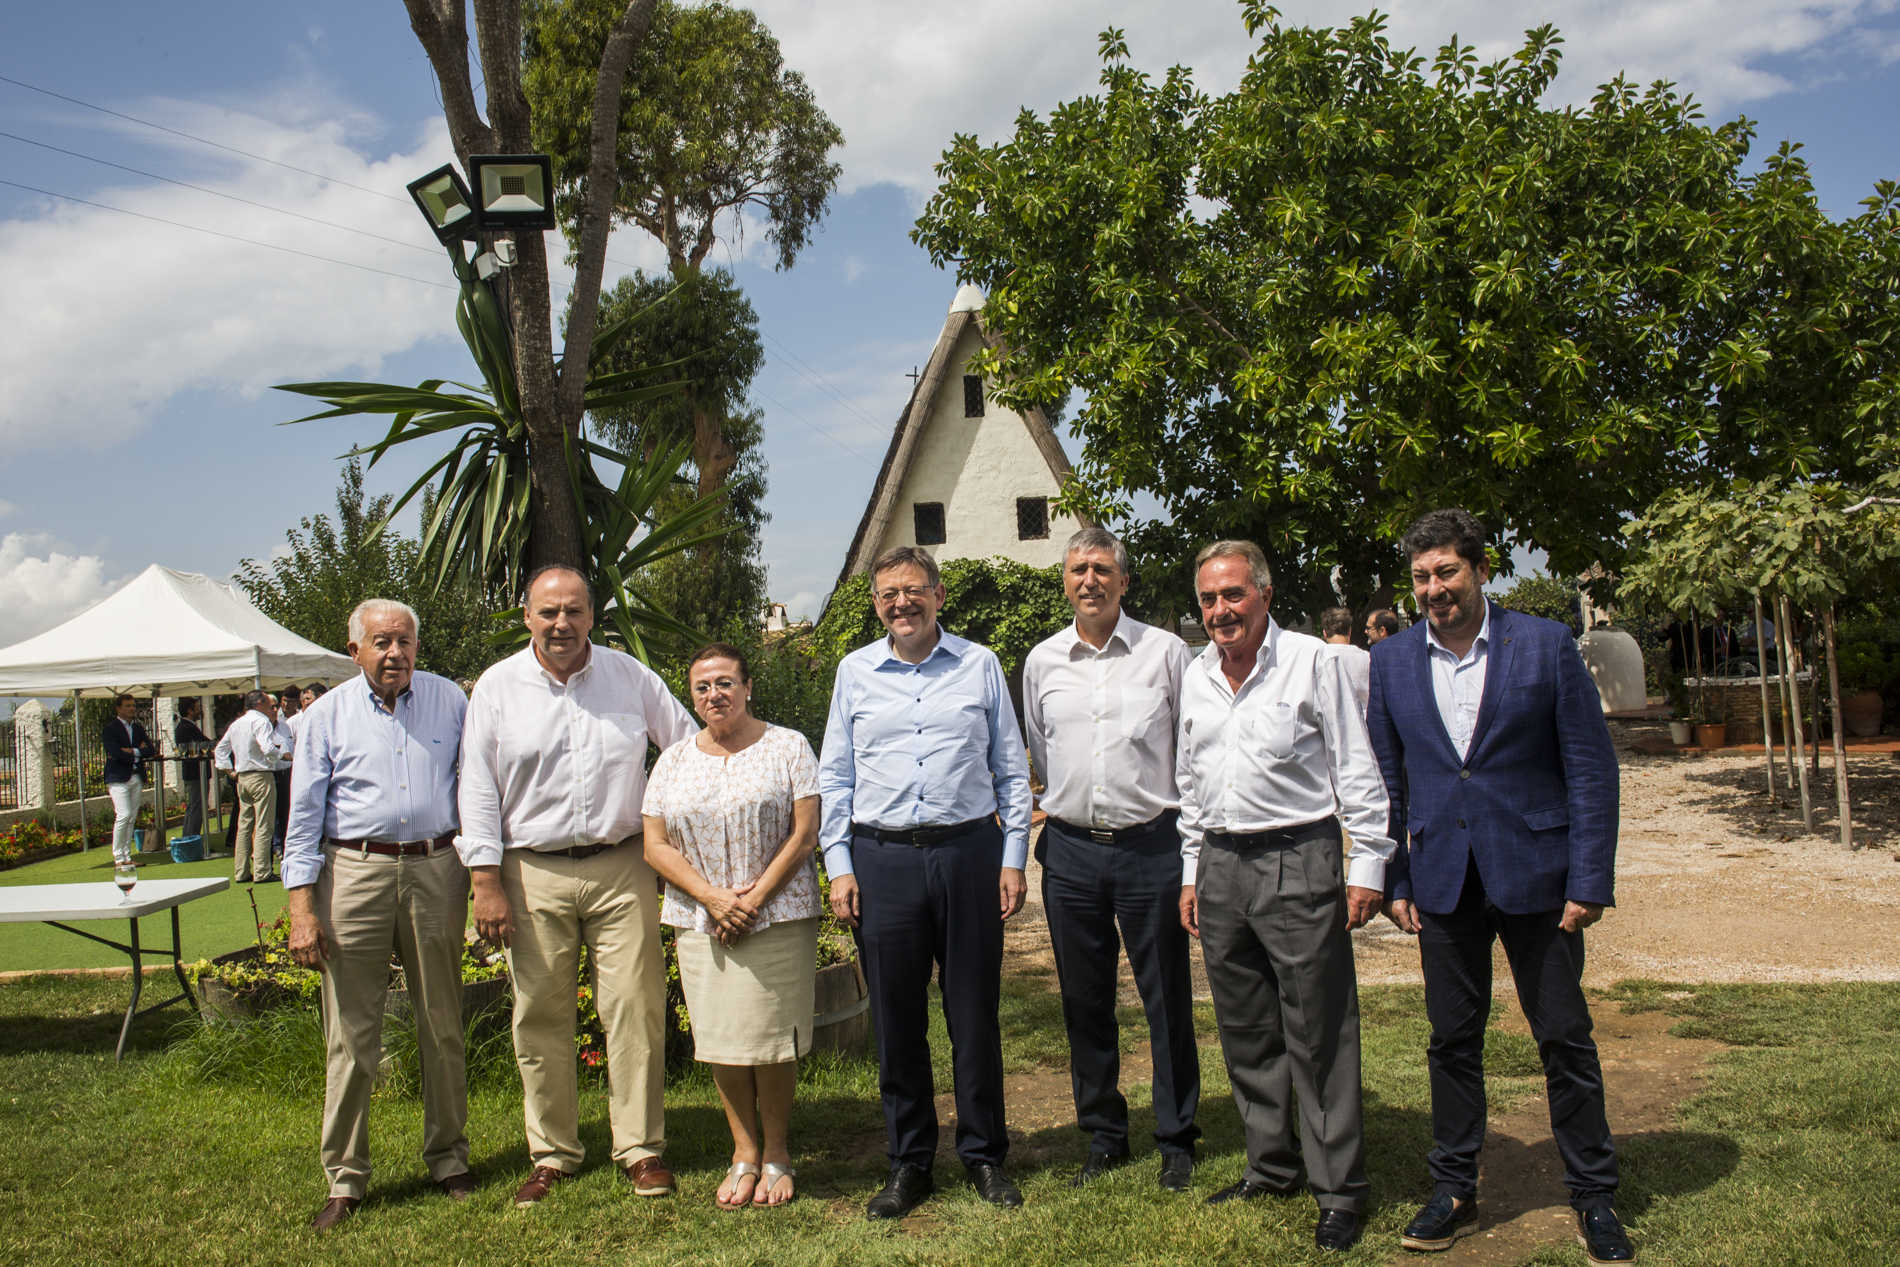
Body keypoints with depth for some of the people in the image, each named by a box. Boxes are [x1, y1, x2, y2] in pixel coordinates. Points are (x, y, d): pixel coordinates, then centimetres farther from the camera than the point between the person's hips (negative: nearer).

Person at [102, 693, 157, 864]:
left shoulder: (138, 728, 17)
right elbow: (115, 753, -15)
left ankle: (127, 856, 10)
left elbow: (152, 750, 6)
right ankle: (118, 857, -5)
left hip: (137, 778, 6)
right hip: (119, 778, -6)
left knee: (132, 818, 5)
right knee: (123, 815, -14)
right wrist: (139, 752, -5)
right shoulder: (109, 729, -2)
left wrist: (133, 752, -9)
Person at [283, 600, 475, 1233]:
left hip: (435, 871, 1)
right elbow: (304, 819, 3)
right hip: (356, 873, -1)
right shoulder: (326, 717, 4)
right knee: (351, 1034, 1)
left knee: (442, 1025, 9)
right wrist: (301, 906, -5)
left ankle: (449, 1158, 23)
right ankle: (344, 1179, 13)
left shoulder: (450, 700, 7)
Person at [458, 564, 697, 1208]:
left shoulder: (630, 676, 5)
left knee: (635, 1007, -2)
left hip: (622, 868, 0)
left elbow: (690, 748, 13)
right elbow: (478, 789, 3)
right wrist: (487, 884, -3)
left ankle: (641, 1148, 11)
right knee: (541, 1017, 5)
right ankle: (552, 1153, 20)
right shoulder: (497, 687, 4)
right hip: (533, 874, 0)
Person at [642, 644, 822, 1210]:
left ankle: (776, 1153, 16)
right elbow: (655, 845, 4)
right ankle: (745, 1150, 20)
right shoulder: (673, 761, 10)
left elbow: (804, 834, -5)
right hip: (700, 922, 3)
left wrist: (755, 898, -12)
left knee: (772, 1035, -1)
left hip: (778, 916, -3)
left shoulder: (787, 747, 2)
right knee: (721, 1036, 4)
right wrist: (712, 897, -10)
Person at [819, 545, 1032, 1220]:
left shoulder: (980, 665, 6)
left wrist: (1013, 857, 2)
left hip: (968, 853, -1)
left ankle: (984, 1156, 23)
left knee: (975, 1013, 6)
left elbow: (1011, 769, 9)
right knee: (896, 1019, 7)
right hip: (882, 859, 1)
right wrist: (839, 866, 3)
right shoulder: (854, 671, 9)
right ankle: (909, 1164, 22)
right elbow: (835, 776, 10)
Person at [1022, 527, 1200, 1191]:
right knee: (1084, 1000, 11)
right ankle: (1102, 1134, 26)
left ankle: (1177, 1139, 20)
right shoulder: (1042, 662, 7)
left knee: (1168, 999, 4)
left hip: (1151, 844, -3)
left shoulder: (1166, 652, -1)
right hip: (1070, 848, 3)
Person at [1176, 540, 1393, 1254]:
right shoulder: (1195, 677, 12)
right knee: (1245, 1033, 13)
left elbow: (1356, 770, -4)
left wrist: (1368, 865, -8)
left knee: (1318, 1034, -1)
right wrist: (1191, 872, 16)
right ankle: (1271, 1169, 28)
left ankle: (1339, 1190, 11)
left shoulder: (1311, 662, -5)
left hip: (1298, 860, -6)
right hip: (1221, 866, 6)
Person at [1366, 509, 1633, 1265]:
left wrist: (1590, 882, -8)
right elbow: (1386, 779, 9)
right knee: (1452, 1041, 11)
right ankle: (1454, 1191, 26)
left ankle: (1593, 1200, 24)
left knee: (1566, 1040, 7)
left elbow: (1591, 768, -4)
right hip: (1443, 881, 2)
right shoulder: (1391, 662, 4)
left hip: (1535, 876, -2)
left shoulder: (1545, 645, -5)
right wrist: (1394, 880, 5)